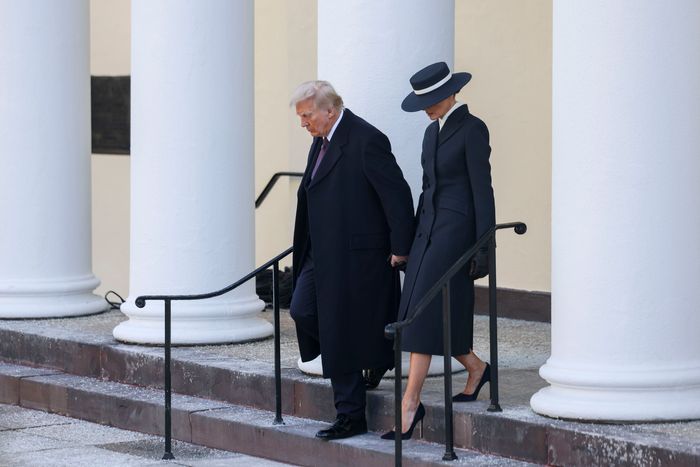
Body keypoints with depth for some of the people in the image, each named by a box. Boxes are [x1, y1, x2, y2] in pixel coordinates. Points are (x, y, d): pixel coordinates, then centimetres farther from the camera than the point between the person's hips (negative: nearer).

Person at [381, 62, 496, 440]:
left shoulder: (472, 130, -10)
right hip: (430, 226, 8)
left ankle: (410, 404, -12)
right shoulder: (433, 132, 15)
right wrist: (413, 241, 20)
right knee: (420, 316, 4)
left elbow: (482, 189, -13)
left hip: (456, 228, -8)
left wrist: (483, 248, -16)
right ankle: (476, 368, 25)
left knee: (423, 313, -12)